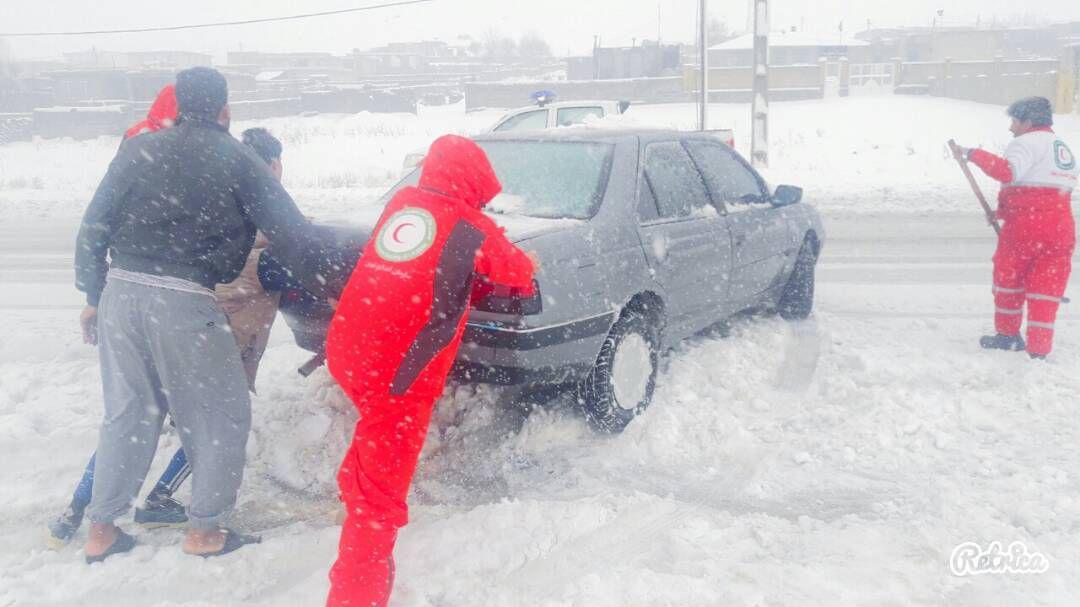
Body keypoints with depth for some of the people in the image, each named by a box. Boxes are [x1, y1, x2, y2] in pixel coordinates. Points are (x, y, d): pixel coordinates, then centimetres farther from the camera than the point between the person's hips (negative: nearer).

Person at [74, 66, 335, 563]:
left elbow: (92, 229, 11)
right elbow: (289, 232, -3)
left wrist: (93, 296, 19)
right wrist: (326, 288, 6)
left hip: (119, 293, 6)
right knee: (222, 417, 11)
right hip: (183, 303, -5)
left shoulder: (138, 150, 11)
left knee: (126, 414, 19)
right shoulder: (235, 160, -1)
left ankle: (102, 529, 27)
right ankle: (204, 529, 16)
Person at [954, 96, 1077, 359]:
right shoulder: (1063, 149, 22)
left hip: (1024, 227, -6)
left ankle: (1009, 335, 27)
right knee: (1046, 289, 5)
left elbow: (1008, 171, -25)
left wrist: (974, 155, -19)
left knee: (1008, 279, 14)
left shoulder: (1027, 142, -5)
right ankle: (1039, 351, 2)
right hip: (1061, 229, 6)